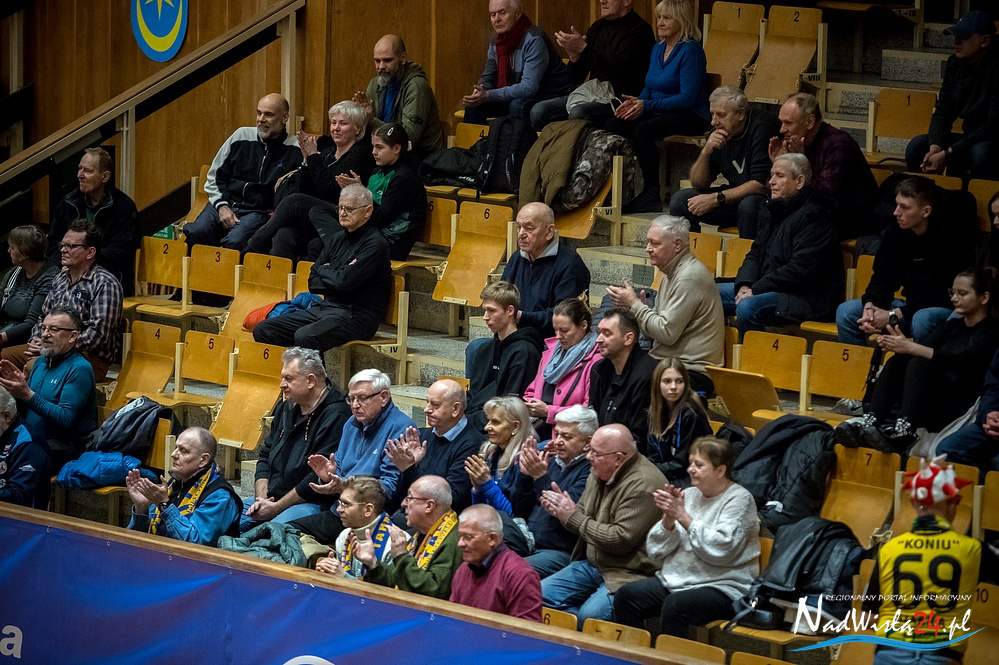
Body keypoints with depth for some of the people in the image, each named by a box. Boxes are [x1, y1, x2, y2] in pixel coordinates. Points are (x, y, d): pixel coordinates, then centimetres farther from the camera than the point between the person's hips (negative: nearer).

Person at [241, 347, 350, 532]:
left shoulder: (335, 417, -13)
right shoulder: (286, 409, 17)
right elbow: (265, 456, 22)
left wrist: (276, 508, -14)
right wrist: (261, 498, 3)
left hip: (312, 503, -9)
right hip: (272, 498, 9)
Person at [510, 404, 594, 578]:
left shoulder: (590, 471, -8)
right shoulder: (551, 461, 18)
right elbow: (519, 510, 17)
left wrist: (541, 477, -23)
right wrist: (525, 474, 1)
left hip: (562, 553, -8)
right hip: (528, 547, 8)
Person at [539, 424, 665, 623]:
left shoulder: (643, 485, -20)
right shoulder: (599, 473, 8)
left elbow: (621, 540, -24)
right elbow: (583, 514, 20)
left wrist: (573, 517, -16)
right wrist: (561, 510, -5)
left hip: (627, 574, -9)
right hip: (592, 565, 9)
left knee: (590, 614, -32)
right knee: (541, 594, -3)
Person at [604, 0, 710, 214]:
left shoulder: (690, 50, -13)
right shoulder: (658, 48, 13)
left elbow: (687, 98, -19)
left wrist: (647, 105, -21)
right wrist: (636, 101, -3)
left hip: (690, 116, -8)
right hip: (660, 112, 8)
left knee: (642, 130, -34)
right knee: (610, 126, -14)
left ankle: (651, 194, -27)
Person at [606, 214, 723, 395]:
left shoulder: (689, 278, -15)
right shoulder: (673, 272, 17)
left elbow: (667, 332, -19)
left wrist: (634, 304, -9)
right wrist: (630, 305, 1)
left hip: (692, 372, -10)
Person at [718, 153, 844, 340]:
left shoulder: (812, 217, -14)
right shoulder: (771, 211, 17)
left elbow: (801, 270, -22)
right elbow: (755, 254, 21)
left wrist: (756, 289, -19)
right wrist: (745, 284, -1)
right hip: (767, 288, 10)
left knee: (747, 307, -32)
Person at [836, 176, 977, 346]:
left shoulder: (951, 235, -18)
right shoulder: (895, 232, 2)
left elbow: (946, 294, -20)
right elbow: (882, 278, 8)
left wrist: (895, 314, -24)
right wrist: (870, 305, -16)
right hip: (910, 305, 7)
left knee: (922, 319, -40)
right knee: (846, 311, -6)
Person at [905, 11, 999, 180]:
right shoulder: (954, 63, 2)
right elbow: (943, 112, 4)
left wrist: (947, 154, -26)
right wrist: (935, 147, -18)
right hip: (969, 138, 7)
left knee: (981, 152, -38)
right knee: (917, 145, -12)